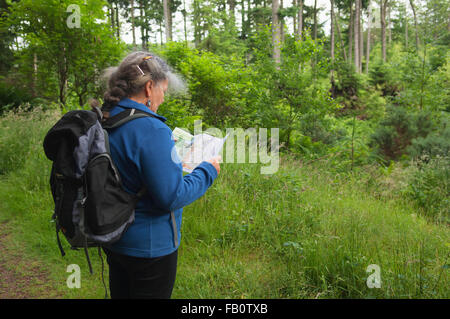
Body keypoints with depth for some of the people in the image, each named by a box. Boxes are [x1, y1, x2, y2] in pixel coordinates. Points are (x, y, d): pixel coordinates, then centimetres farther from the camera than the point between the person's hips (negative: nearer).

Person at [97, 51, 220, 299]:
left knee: (120, 293, 25)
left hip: (112, 239, 8)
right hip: (149, 246, -8)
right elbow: (171, 197, -25)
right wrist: (207, 171, -11)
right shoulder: (151, 129, -27)